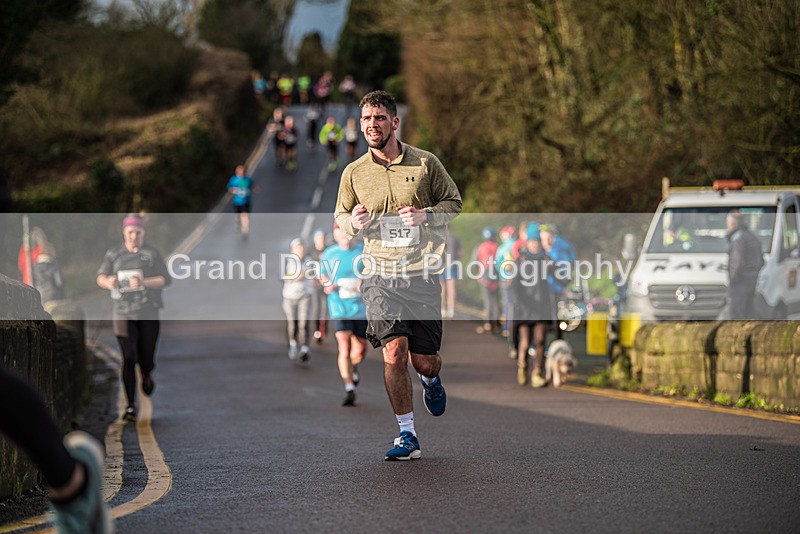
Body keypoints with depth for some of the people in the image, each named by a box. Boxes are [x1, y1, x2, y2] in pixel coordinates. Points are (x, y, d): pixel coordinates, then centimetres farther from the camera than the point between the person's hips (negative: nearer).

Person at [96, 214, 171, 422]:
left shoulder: (152, 254, 1)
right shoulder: (114, 254, 5)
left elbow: (166, 279, -5)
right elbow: (100, 277, 12)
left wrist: (144, 282, -21)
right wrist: (108, 282, -12)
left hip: (148, 314, 0)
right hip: (123, 314, 0)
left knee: (146, 359, 4)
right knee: (128, 359, -7)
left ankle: (147, 375, 43)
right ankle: (131, 405, -1)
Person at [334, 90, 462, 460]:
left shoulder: (425, 163, 2)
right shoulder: (353, 173, 6)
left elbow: (453, 203, 10)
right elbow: (341, 217, 18)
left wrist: (426, 215, -10)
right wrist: (353, 222, -7)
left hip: (422, 273, 0)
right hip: (380, 273, 0)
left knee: (424, 361, 2)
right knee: (394, 350, -16)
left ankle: (431, 380, 42)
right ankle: (407, 436, -8)